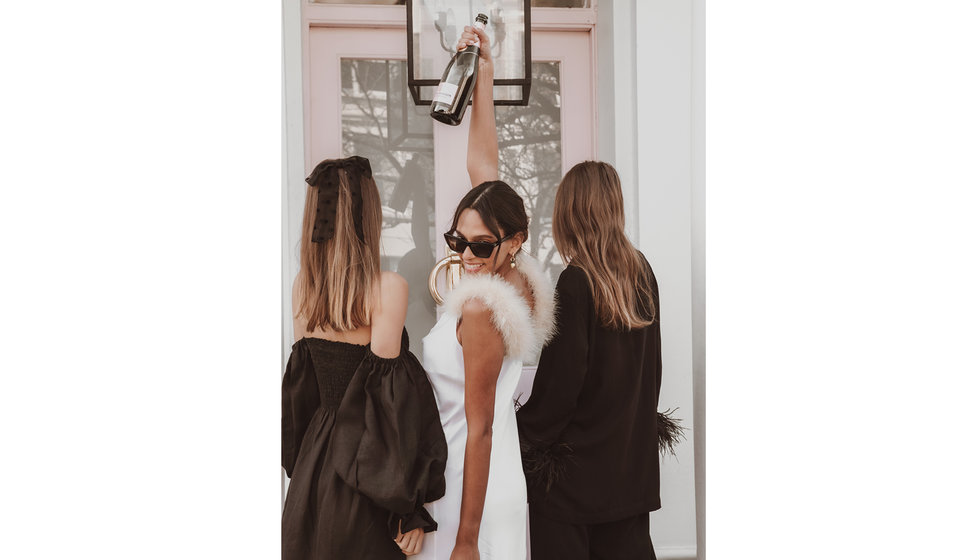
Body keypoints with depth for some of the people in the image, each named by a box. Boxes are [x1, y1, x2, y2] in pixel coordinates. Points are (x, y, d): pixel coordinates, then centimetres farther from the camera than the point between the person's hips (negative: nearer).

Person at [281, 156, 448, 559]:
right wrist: (408, 508, -11)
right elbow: (389, 401, -17)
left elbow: (301, 383, 7)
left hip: (312, 460, 6)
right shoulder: (388, 287, -17)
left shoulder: (302, 285, 1)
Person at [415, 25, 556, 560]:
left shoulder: (480, 310, -22)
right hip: (502, 482, 9)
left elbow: (479, 429, -20)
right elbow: (482, 167, 8)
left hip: (467, 490, -9)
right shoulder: (520, 280, -1)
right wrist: (483, 77, 11)